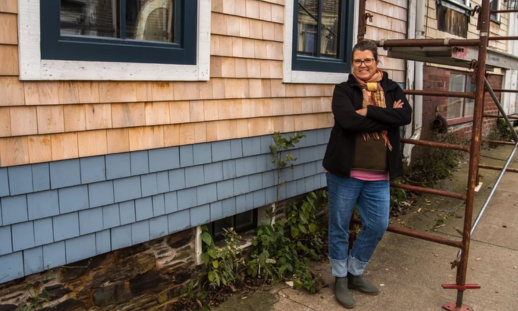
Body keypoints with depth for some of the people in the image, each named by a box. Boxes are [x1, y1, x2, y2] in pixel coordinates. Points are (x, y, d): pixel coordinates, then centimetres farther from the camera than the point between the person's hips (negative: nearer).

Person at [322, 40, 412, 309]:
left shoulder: (391, 89, 7)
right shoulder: (343, 90, -3)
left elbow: (406, 116, -12)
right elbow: (347, 120, -22)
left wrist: (369, 111, -20)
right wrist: (386, 116, -13)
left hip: (379, 176, 4)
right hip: (345, 171, -3)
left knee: (377, 226, 11)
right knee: (339, 228, 8)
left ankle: (355, 273, 33)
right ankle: (340, 278, 28)